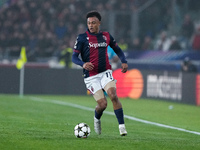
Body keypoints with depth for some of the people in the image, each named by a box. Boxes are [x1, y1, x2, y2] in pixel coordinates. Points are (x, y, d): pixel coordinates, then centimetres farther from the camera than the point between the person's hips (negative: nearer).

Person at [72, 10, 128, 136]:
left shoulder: (106, 36, 8)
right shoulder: (82, 38, -2)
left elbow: (118, 50, 22)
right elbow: (74, 57, -4)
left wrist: (124, 62, 4)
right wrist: (83, 64, -25)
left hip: (105, 73, 2)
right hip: (91, 76, -2)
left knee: (113, 95, -22)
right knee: (103, 104, -10)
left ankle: (122, 126, -17)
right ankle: (97, 119, 25)